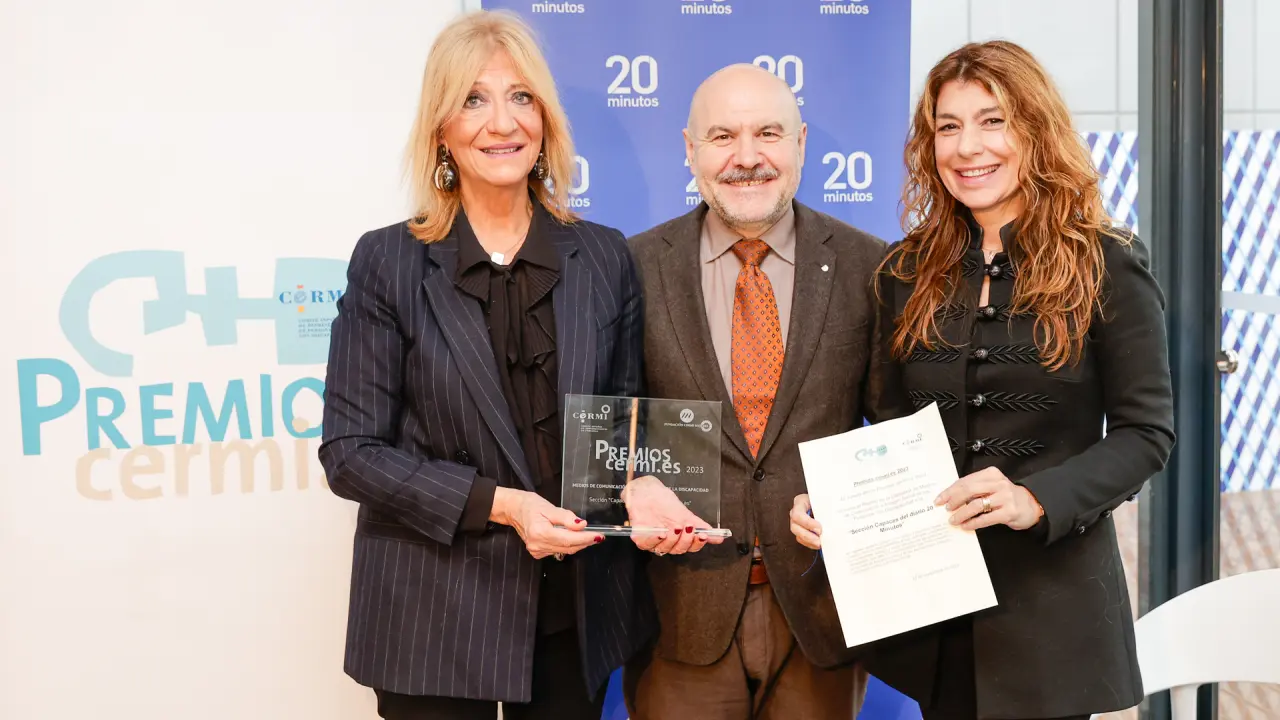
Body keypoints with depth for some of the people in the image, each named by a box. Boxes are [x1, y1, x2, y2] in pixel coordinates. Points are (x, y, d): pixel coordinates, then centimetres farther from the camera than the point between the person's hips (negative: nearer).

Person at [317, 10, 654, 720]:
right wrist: (497, 503, -18)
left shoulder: (605, 257, 2)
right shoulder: (387, 262, -5)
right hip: (434, 620, -2)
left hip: (576, 612, 3)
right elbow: (351, 450, -8)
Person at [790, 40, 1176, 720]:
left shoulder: (1106, 265, -5)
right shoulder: (909, 270, 5)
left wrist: (1037, 500, -21)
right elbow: (890, 426, 10)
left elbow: (1145, 429, -6)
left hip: (1052, 596, -3)